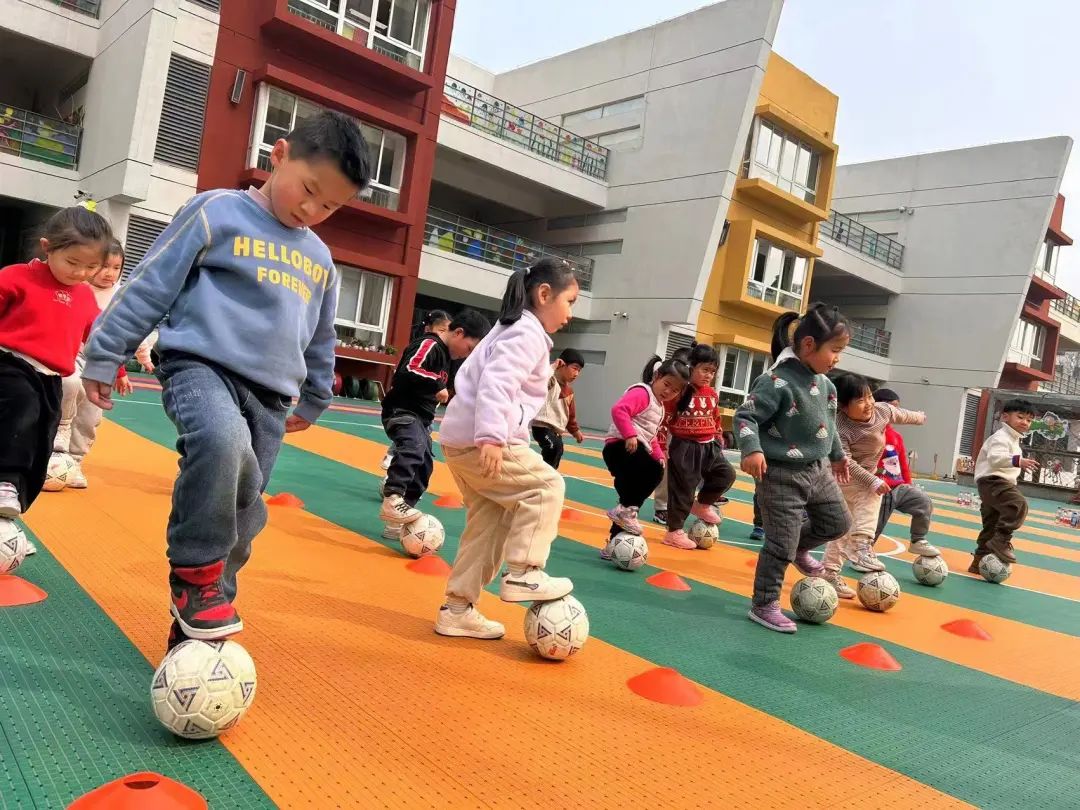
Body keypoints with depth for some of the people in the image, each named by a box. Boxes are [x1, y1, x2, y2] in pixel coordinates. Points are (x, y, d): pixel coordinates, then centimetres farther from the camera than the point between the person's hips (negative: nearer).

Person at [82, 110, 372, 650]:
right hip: (201, 365, -6)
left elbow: (320, 338, 29)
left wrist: (314, 399, 34)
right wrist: (103, 356, 1)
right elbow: (150, 284, 0)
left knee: (242, 517, 5)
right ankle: (192, 571, -16)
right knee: (223, 439, -37)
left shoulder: (320, 259, 17)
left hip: (270, 397, 6)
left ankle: (196, 627, 23)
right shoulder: (218, 211, 0)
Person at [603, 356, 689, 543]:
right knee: (654, 470, -32)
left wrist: (659, 455, 15)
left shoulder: (659, 406, 24)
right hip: (620, 446, -10)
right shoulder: (642, 393, -8)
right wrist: (630, 435, -31)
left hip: (637, 450, 11)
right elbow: (618, 410, -25)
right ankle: (626, 509, -16)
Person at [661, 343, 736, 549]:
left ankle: (702, 504, 20)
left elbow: (717, 421, 16)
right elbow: (664, 420, -12)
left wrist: (719, 445, 16)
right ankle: (674, 532, 15)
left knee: (726, 473, -2)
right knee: (681, 490, 1)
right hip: (684, 448, -6)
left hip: (708, 447, 6)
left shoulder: (712, 394, 5)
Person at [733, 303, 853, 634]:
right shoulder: (778, 382, -22)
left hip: (817, 470, 8)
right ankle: (764, 606, 14)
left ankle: (800, 548, 45)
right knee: (780, 544, -2)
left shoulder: (824, 383, 6)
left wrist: (837, 455, 31)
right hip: (782, 475, -8)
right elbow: (746, 416, -22)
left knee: (838, 523, 19)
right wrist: (752, 450, -36)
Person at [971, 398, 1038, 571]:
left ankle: (979, 562, 19)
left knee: (991, 526, 13)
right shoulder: (1001, 437, -12)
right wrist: (1017, 461, -43)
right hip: (993, 480, -11)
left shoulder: (1014, 439, 22)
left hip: (1001, 482, 11)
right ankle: (1001, 540, -26)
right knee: (1019, 503, -32)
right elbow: (995, 457, -31)